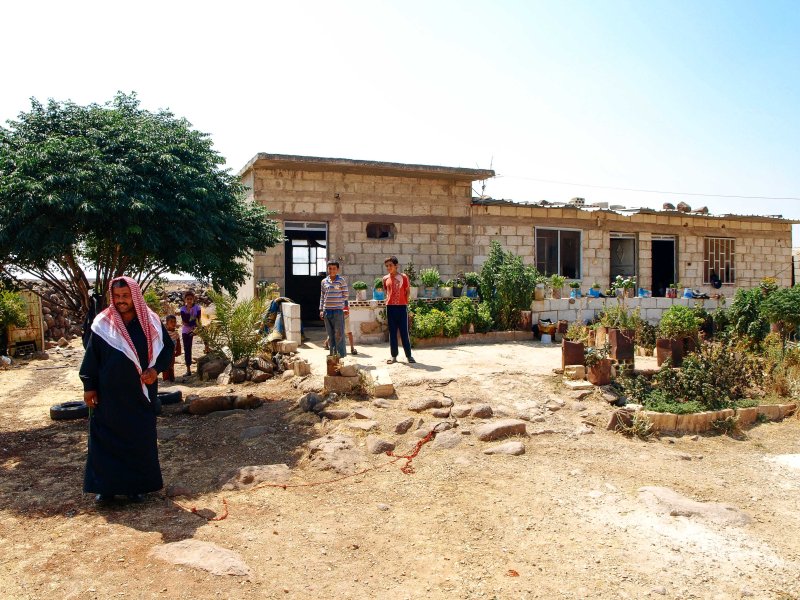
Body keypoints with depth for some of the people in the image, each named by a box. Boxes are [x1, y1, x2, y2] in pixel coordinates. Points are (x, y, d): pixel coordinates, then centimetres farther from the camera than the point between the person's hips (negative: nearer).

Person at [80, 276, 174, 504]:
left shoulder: (151, 322, -2)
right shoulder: (102, 323, -2)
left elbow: (168, 348, 6)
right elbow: (91, 355, 2)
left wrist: (156, 368, -10)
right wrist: (89, 386, 0)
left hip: (141, 394, 0)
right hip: (109, 394, 0)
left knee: (140, 439, 7)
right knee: (106, 440, 5)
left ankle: (137, 485, 21)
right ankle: (106, 486, 18)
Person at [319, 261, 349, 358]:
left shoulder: (341, 280, -1)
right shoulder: (324, 282, 10)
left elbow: (345, 295, 2)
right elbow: (322, 296, 15)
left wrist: (346, 307, -3)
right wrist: (321, 310, 12)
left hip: (338, 310, -4)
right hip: (327, 311, 4)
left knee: (339, 335, -4)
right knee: (331, 335, 10)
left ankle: (342, 356, 2)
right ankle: (333, 354, 18)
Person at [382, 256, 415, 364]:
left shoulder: (403, 277, -2)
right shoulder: (385, 278, 7)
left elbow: (408, 291, 4)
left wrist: (405, 302, -1)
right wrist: (389, 300, 7)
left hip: (402, 307, -3)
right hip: (390, 307, 3)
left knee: (404, 332, 0)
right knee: (392, 332, 6)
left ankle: (409, 355, 7)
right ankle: (394, 355, 11)